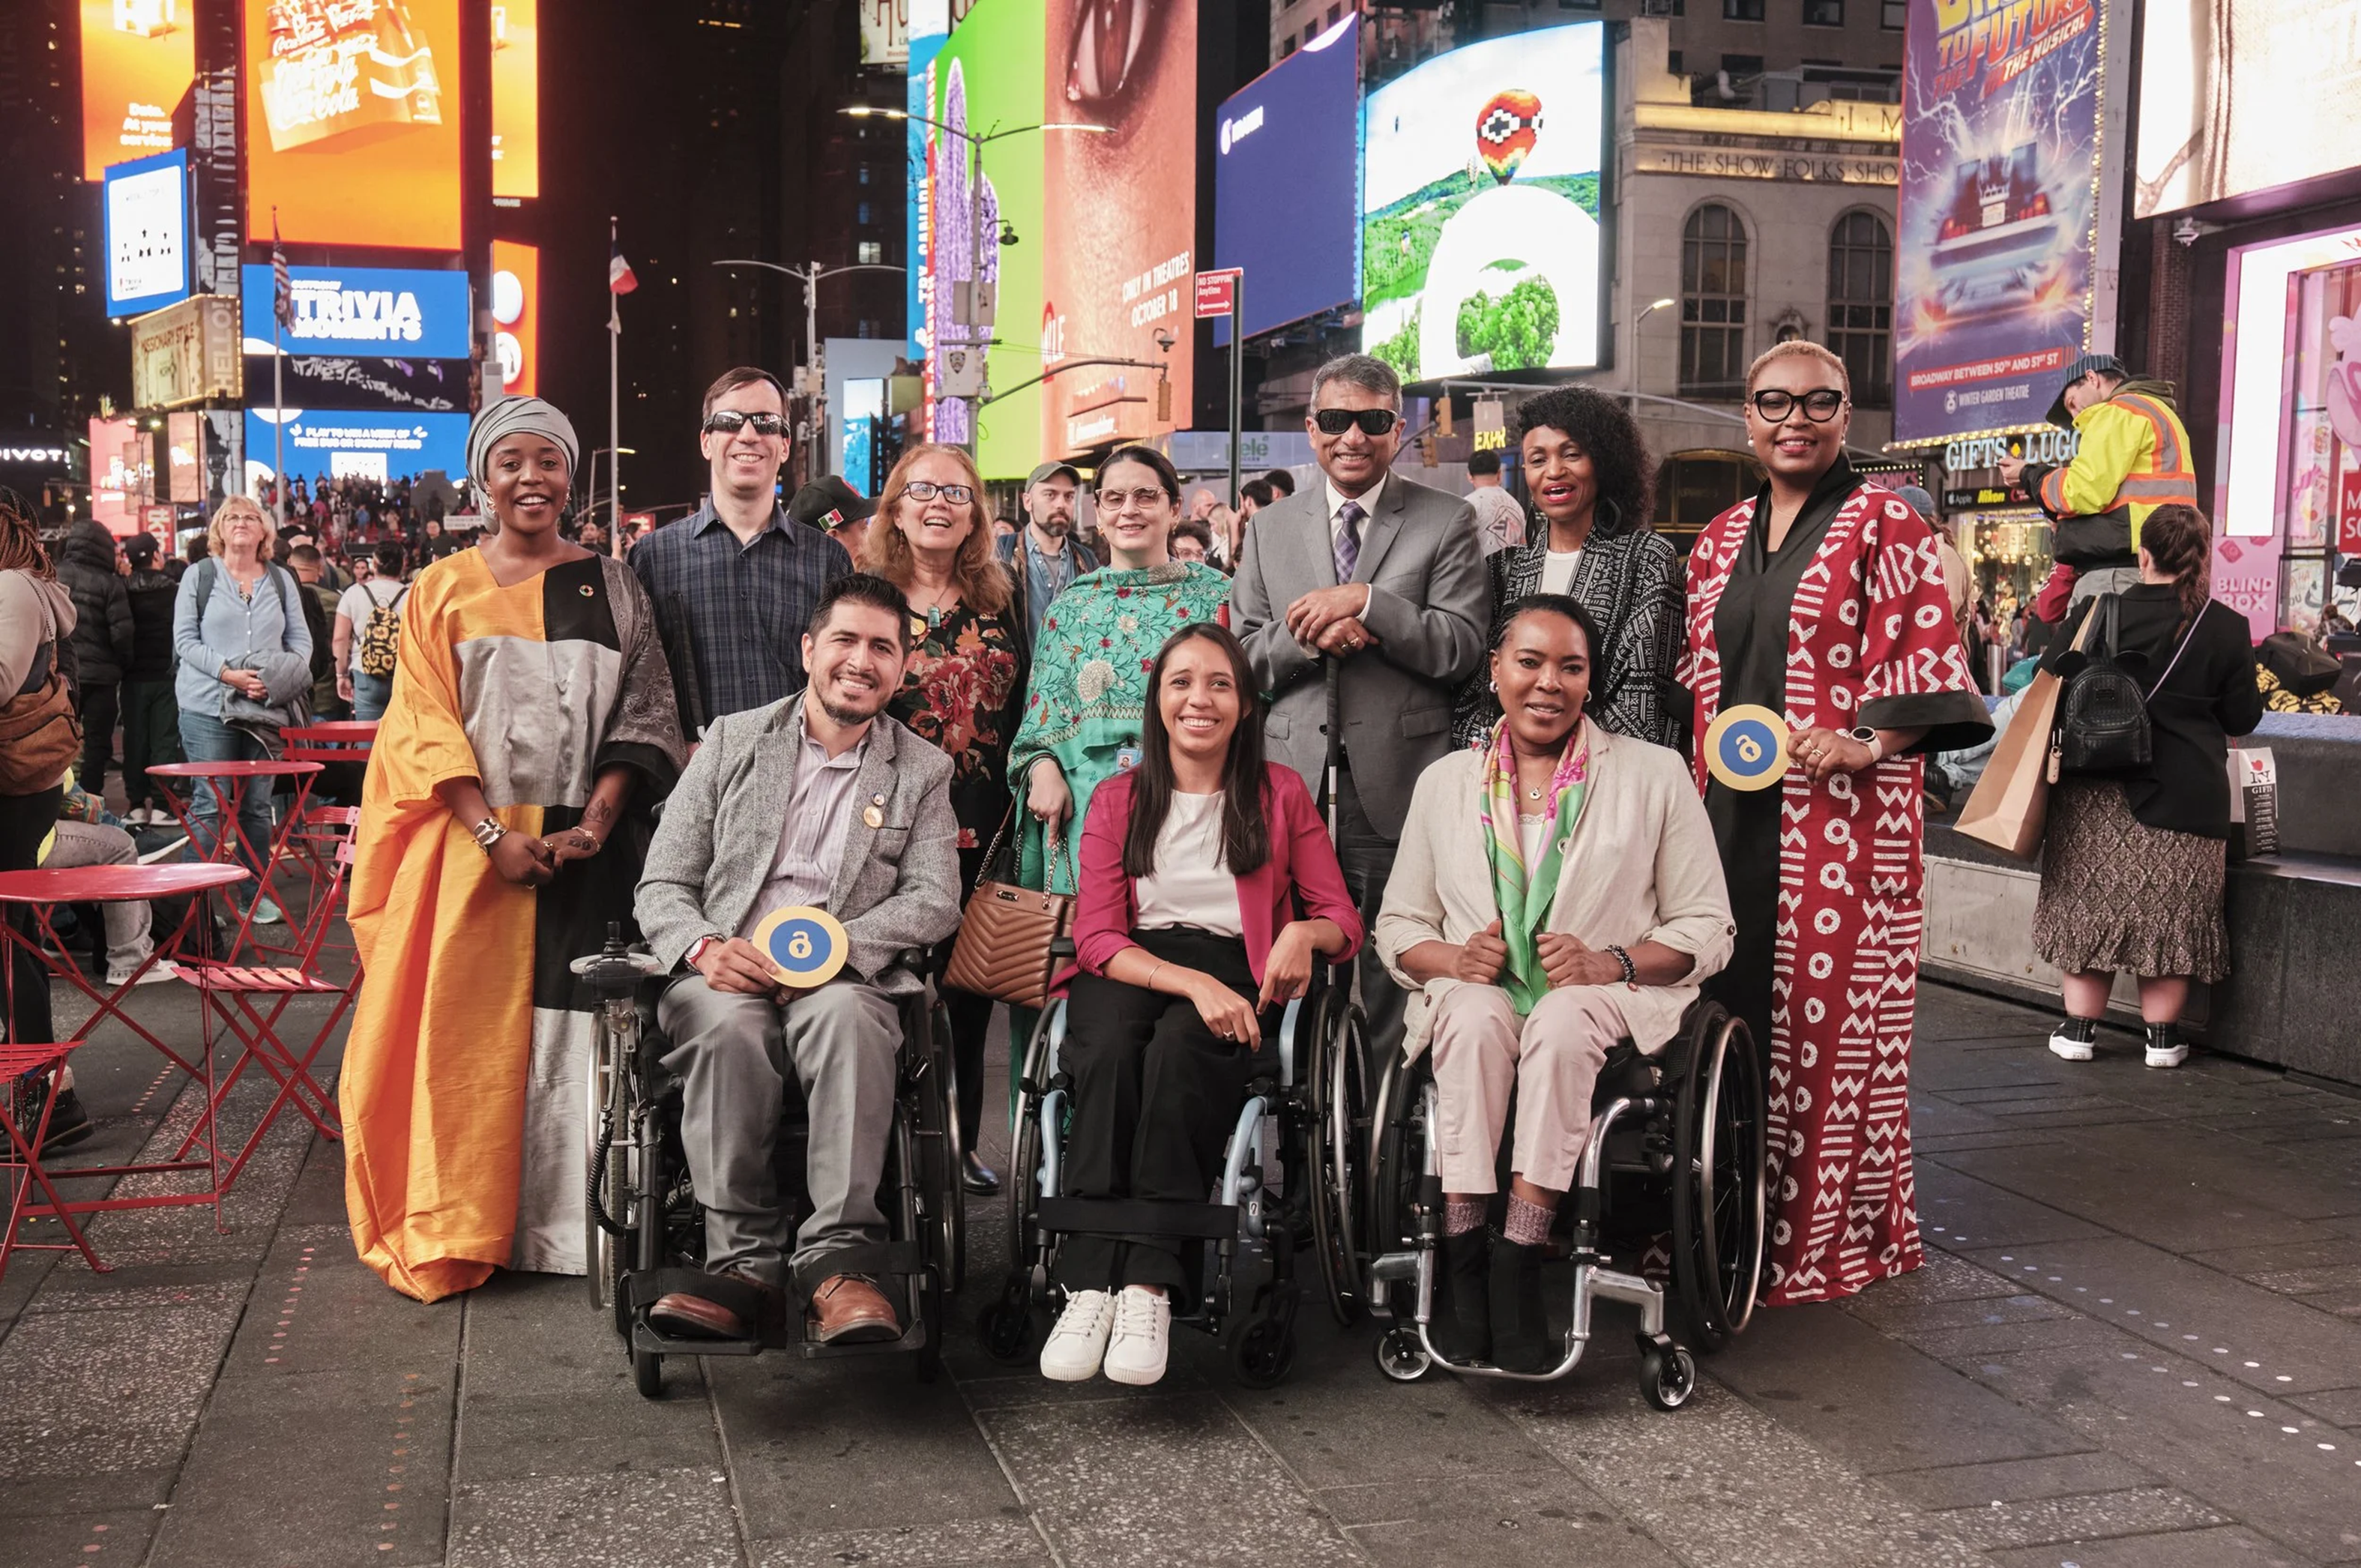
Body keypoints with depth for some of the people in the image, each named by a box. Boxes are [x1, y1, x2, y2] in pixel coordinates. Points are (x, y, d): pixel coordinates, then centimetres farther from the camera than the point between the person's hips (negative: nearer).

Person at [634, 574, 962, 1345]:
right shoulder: (732, 740, 15)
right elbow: (662, 885, 11)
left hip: (844, 982, 0)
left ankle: (835, 1261, -38)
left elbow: (935, 901, 2)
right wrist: (703, 947, -13)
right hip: (727, 971, 1)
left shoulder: (923, 770, 15)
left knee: (847, 1015, -36)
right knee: (728, 1025, -35)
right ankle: (746, 1261, -29)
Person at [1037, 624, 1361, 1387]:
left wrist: (1305, 933, -16)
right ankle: (1089, 1285, -40)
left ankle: (1150, 1284, -39)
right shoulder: (1118, 799, 13)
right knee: (1110, 1050, -35)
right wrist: (1192, 981, -18)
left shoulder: (1280, 794, 13)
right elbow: (1096, 936, 1)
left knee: (1181, 1049, -36)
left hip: (1235, 967, -1)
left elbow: (1343, 919, 11)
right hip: (1129, 969, 1)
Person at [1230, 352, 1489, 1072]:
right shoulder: (1270, 529, 14)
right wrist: (1306, 637, -11)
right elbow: (1241, 655, 9)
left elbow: (1462, 647, -6)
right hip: (1294, 779, 3)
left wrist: (1366, 602, -16)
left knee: (1397, 977, 0)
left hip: (1398, 789, -3)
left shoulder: (1447, 522, 4)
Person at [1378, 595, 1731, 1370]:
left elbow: (1707, 928, 4)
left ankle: (1519, 1260, -36)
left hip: (1613, 999, -1)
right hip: (1478, 989, 2)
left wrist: (1611, 965, -14)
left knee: (1562, 1021, -36)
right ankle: (1462, 1255, -33)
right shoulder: (1445, 781, 14)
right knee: (1474, 1017, -34)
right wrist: (1454, 959, -9)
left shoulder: (1655, 773, 7)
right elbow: (1397, 925, 14)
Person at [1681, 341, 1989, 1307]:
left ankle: (1830, 1229, 10)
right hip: (1731, 814, 5)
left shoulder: (1884, 526, -1)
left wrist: (1866, 742, -21)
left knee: (1828, 1010, -2)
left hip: (1838, 812, -5)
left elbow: (1925, 662, -7)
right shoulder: (1722, 539, 16)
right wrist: (1699, 773, 10)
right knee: (1730, 1002, 8)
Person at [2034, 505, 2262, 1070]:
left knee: (2089, 902, 10)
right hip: (2184, 796, 0)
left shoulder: (2091, 617, -6)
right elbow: (2243, 720, 1)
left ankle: (2079, 1028, 13)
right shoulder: (2225, 630, -6)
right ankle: (2162, 1034, 14)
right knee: (2170, 912, 9)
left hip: (2094, 795, 0)